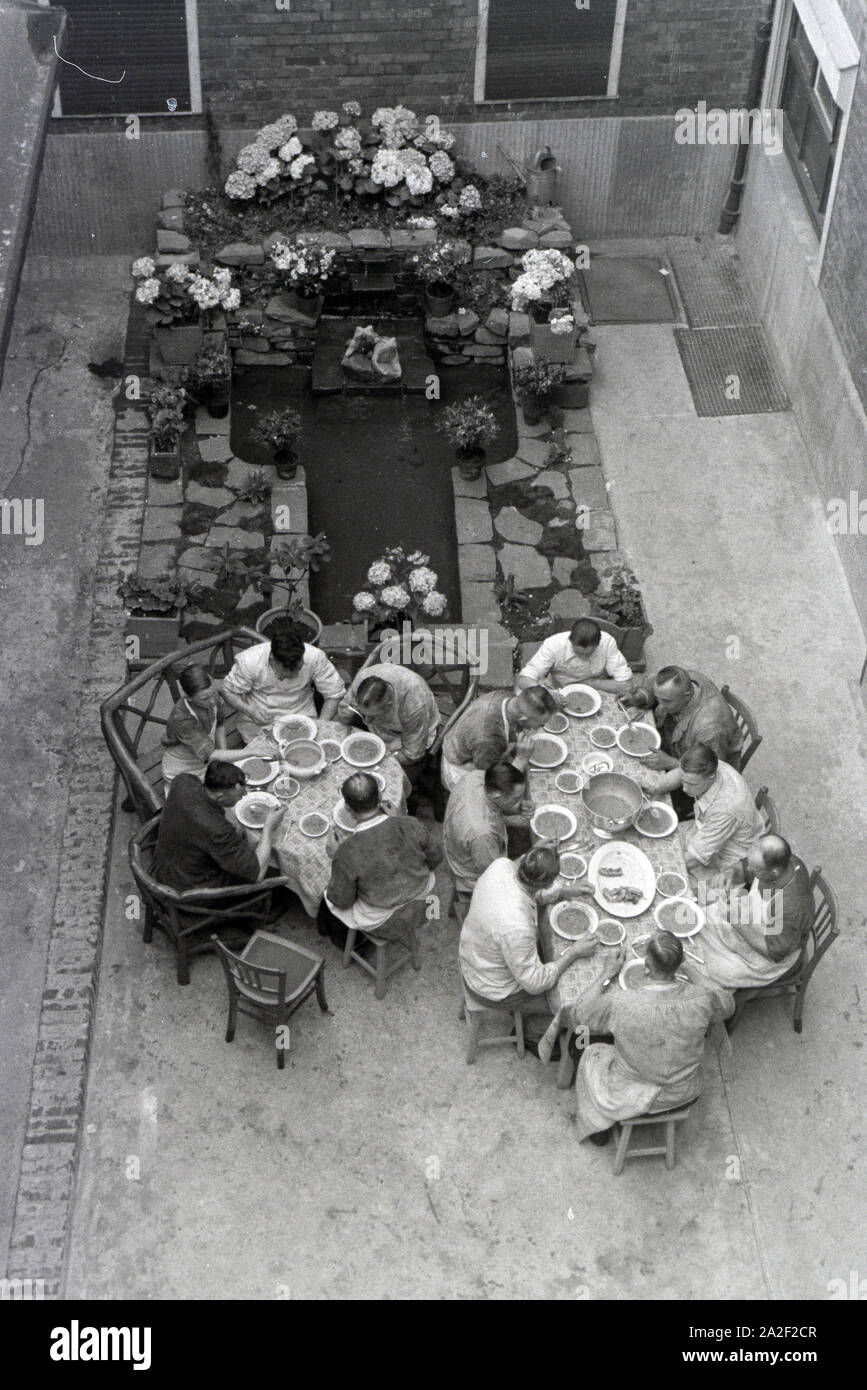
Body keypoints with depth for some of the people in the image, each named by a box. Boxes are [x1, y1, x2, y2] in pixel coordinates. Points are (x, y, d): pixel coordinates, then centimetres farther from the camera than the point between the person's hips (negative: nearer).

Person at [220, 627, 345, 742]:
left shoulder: (315, 657, -21)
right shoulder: (249, 661, -22)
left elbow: (334, 695, -9)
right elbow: (229, 692, -6)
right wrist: (250, 711, -24)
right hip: (258, 723, 0)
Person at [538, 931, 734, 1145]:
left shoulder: (620, 1004, -34)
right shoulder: (700, 999, -27)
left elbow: (578, 1014, -12)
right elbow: (727, 1004, -2)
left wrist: (609, 973, -4)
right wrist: (690, 983, 8)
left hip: (635, 1095, -2)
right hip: (686, 1094, 3)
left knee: (593, 1054, 28)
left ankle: (598, 1129, 45)